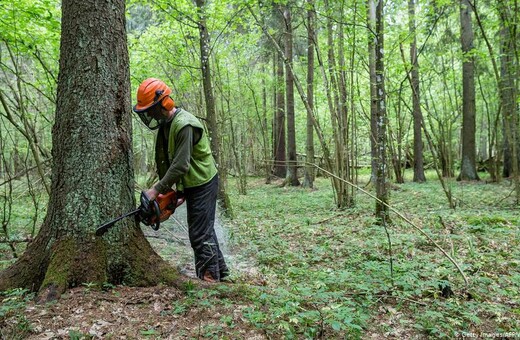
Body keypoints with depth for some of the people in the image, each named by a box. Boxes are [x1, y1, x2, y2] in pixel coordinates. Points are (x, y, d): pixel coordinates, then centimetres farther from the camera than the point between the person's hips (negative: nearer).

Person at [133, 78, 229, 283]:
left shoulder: (184, 125, -25)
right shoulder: (165, 124, 5)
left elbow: (180, 165, -28)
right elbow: (163, 160, 7)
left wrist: (157, 190, -24)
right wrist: (165, 188, 1)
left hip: (202, 184, -10)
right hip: (191, 184, 10)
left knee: (200, 233, -4)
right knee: (204, 229, 17)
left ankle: (209, 277, 7)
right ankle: (219, 269, 30)